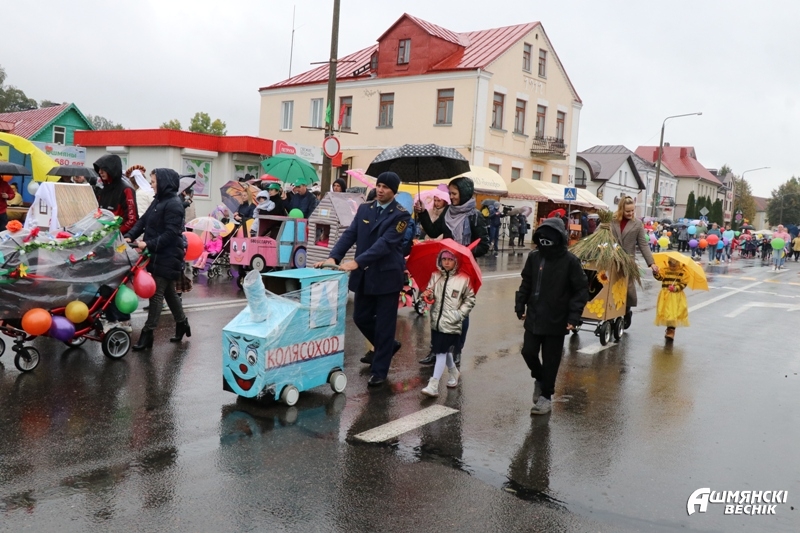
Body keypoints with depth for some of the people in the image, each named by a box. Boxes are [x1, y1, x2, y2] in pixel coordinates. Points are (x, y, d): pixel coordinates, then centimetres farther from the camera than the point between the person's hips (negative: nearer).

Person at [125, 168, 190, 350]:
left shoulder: (174, 204, -16)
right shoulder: (158, 200, 13)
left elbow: (170, 234, -22)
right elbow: (143, 221, 10)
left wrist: (148, 244, -27)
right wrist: (129, 236, -5)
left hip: (167, 256, -9)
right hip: (158, 254, 9)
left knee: (156, 293, -6)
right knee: (169, 292, 17)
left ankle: (147, 333, -2)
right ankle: (182, 324, 31)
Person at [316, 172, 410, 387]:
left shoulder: (401, 215, -10)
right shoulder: (364, 208, 8)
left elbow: (385, 243, -21)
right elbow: (349, 234, 0)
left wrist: (356, 262, -30)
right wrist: (333, 257, -16)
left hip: (387, 275, -6)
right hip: (364, 275, 6)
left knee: (384, 323, 2)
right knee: (361, 317, 14)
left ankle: (379, 370, 14)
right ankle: (387, 347, 38)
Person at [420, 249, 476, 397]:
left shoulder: (463, 279, -5)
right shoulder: (435, 276, 5)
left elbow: (470, 300, 2)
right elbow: (431, 294, 4)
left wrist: (459, 314, -7)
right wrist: (427, 295, -19)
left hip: (451, 323, -5)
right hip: (436, 321, 5)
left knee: (441, 352, -8)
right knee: (445, 351, 18)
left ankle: (433, 385, -10)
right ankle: (454, 373, 43)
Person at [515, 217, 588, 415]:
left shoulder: (570, 261, -12)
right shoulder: (534, 257, -1)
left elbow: (582, 289, -8)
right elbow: (526, 283, 11)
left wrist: (574, 315, -14)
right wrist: (520, 305, 4)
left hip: (557, 321, -4)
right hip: (534, 317, 4)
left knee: (550, 360, 6)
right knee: (528, 352, 5)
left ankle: (545, 396, 21)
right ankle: (540, 379, 35)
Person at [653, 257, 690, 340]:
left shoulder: (683, 272, -4)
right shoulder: (665, 270, 1)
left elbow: (683, 284, -7)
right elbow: (659, 277, -13)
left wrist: (676, 288, -22)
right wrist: (656, 273, -33)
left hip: (677, 297, -3)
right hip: (666, 296, 3)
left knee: (673, 313, -7)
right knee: (667, 312, 8)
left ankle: (671, 330, -2)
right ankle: (669, 329, 23)